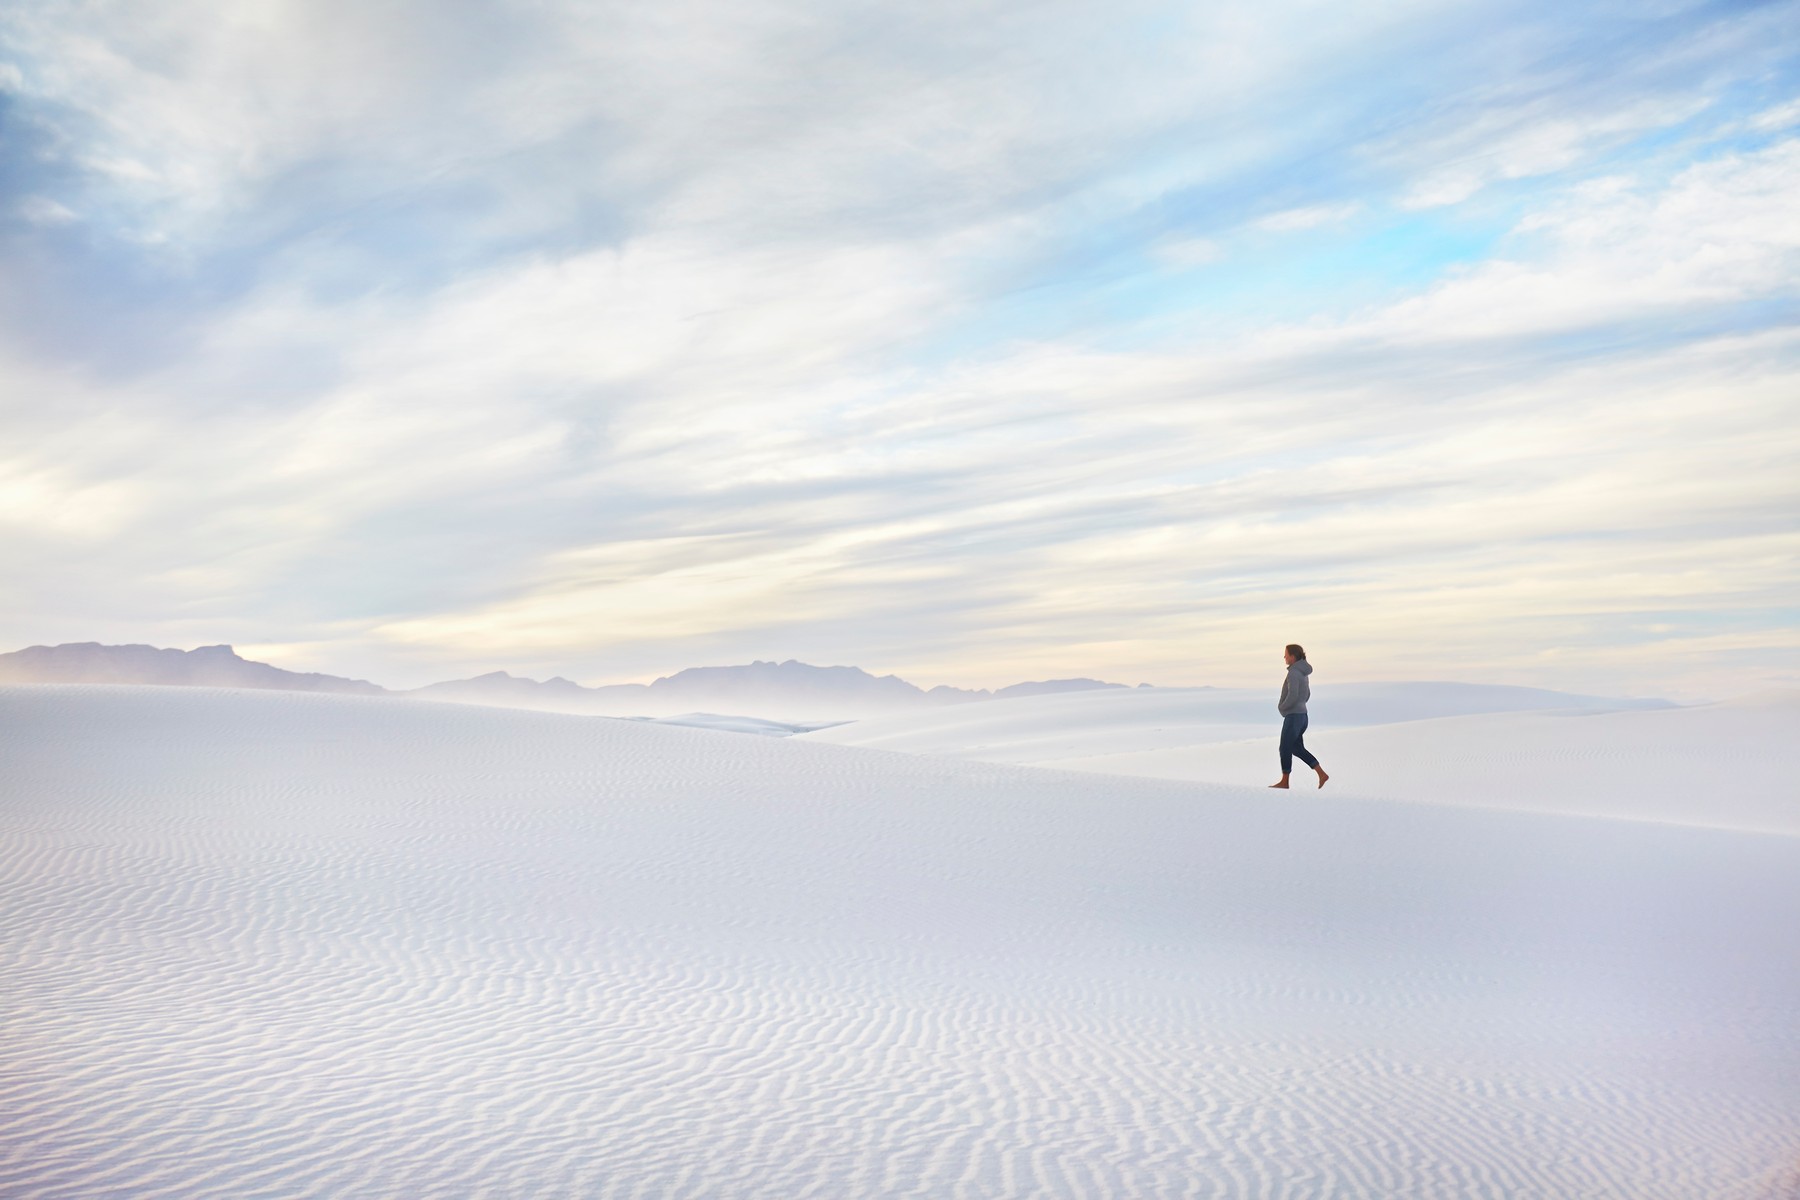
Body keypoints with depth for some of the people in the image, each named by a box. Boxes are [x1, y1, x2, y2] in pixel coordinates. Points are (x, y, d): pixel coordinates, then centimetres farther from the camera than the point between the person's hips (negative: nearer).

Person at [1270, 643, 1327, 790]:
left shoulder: (1293, 673, -17)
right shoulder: (1302, 673, 14)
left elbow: (1293, 696, -25)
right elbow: (1307, 695, 23)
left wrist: (1282, 707, -9)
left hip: (1293, 716, -9)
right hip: (1301, 715, 9)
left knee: (1285, 748, 2)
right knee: (1297, 748, 15)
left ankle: (1284, 781, 10)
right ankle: (1321, 774, 11)